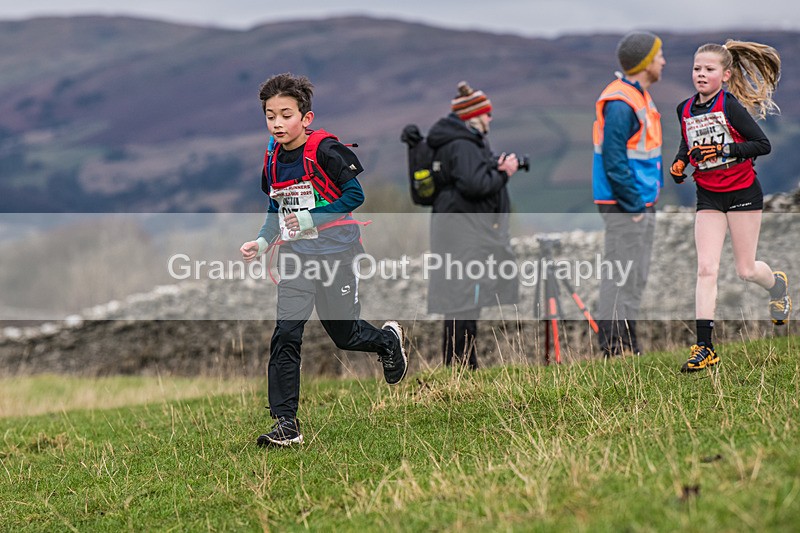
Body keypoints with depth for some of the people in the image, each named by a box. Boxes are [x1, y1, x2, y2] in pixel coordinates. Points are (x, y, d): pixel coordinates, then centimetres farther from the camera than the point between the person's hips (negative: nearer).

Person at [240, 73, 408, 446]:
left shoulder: (324, 150, -14)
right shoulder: (273, 160, 6)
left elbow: (355, 194, -14)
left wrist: (311, 219, -20)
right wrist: (262, 243, 2)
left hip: (335, 252, -4)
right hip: (296, 256, 5)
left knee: (343, 334, 8)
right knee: (286, 335, -9)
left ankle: (388, 339, 44)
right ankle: (286, 424, -9)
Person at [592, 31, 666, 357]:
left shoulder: (640, 97, 14)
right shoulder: (619, 103, -19)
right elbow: (614, 160, -22)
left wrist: (652, 193, 16)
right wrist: (633, 205, -19)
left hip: (641, 203, 11)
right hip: (623, 205, -11)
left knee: (636, 277, 15)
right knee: (621, 275, -6)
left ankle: (627, 345, 22)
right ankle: (614, 346, -2)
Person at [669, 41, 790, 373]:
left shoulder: (730, 106, -16)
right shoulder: (685, 109, 1)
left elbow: (763, 144, -17)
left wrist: (725, 150, -27)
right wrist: (679, 162, -1)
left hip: (742, 192, -4)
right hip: (708, 196, 4)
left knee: (746, 270, 5)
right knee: (706, 269, -8)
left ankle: (778, 284, 43)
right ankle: (704, 348, -9)